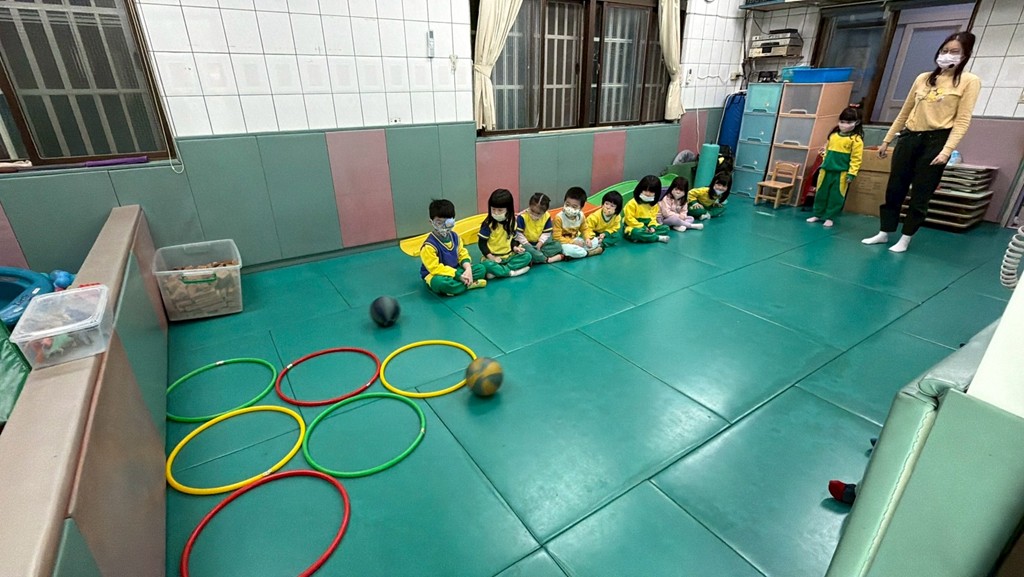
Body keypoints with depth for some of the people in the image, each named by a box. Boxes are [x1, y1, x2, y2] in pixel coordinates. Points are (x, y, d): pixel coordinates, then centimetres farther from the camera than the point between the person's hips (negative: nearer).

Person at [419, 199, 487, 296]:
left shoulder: (454, 236, 0)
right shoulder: (429, 245, -22)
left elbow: (463, 254, 5)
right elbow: (435, 268, -24)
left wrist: (468, 269, -16)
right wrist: (458, 275, -25)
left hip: (455, 271, 6)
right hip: (435, 275, -6)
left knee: (481, 268, -3)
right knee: (440, 283, -42)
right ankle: (469, 284, -19)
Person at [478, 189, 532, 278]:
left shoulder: (511, 222, 3)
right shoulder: (488, 224, -11)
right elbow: (482, 243, -9)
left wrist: (515, 247, -8)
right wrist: (491, 257, -18)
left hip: (509, 256, 5)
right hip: (493, 257, -5)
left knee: (527, 256, -17)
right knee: (487, 264, -37)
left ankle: (497, 272, -23)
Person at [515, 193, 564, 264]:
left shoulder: (547, 217, -8)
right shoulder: (522, 217, -20)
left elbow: (546, 233, -2)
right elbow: (518, 234, -18)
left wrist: (540, 244, -14)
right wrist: (527, 245, -20)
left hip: (540, 243, 5)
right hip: (526, 243, -4)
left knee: (557, 246, -10)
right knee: (527, 250, -38)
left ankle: (536, 257, -21)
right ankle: (547, 260, -28)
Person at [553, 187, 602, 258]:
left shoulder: (581, 216, -6)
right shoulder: (559, 218, -23)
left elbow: (585, 229, 9)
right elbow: (557, 237, -22)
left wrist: (587, 238, -13)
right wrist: (572, 242, -24)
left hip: (576, 240, 6)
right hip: (564, 243, -6)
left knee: (595, 241, -1)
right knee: (568, 249, -38)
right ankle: (588, 253, -12)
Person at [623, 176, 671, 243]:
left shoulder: (654, 204, 6)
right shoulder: (632, 203, -14)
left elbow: (653, 217, 10)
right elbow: (629, 219, -16)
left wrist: (652, 226, -12)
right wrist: (642, 226, -19)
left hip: (647, 228, 6)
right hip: (634, 228, -6)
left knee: (666, 228, -7)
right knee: (636, 233, -41)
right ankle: (658, 238, -22)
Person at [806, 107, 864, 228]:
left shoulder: (856, 139, -6)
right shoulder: (833, 135, 10)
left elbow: (856, 158, -9)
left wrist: (851, 173, -14)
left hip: (841, 172, -5)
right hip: (826, 169, 5)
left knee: (836, 196, 2)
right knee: (821, 193, 11)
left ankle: (830, 218, 11)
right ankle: (817, 214, 23)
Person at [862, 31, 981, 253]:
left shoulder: (969, 81, 0)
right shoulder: (923, 78, 13)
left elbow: (962, 120, -7)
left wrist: (947, 150, -18)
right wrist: (887, 140, 15)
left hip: (935, 141, -4)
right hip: (909, 138, 4)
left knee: (920, 195, 0)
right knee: (894, 189, 6)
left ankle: (905, 239, 11)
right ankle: (884, 233, 17)